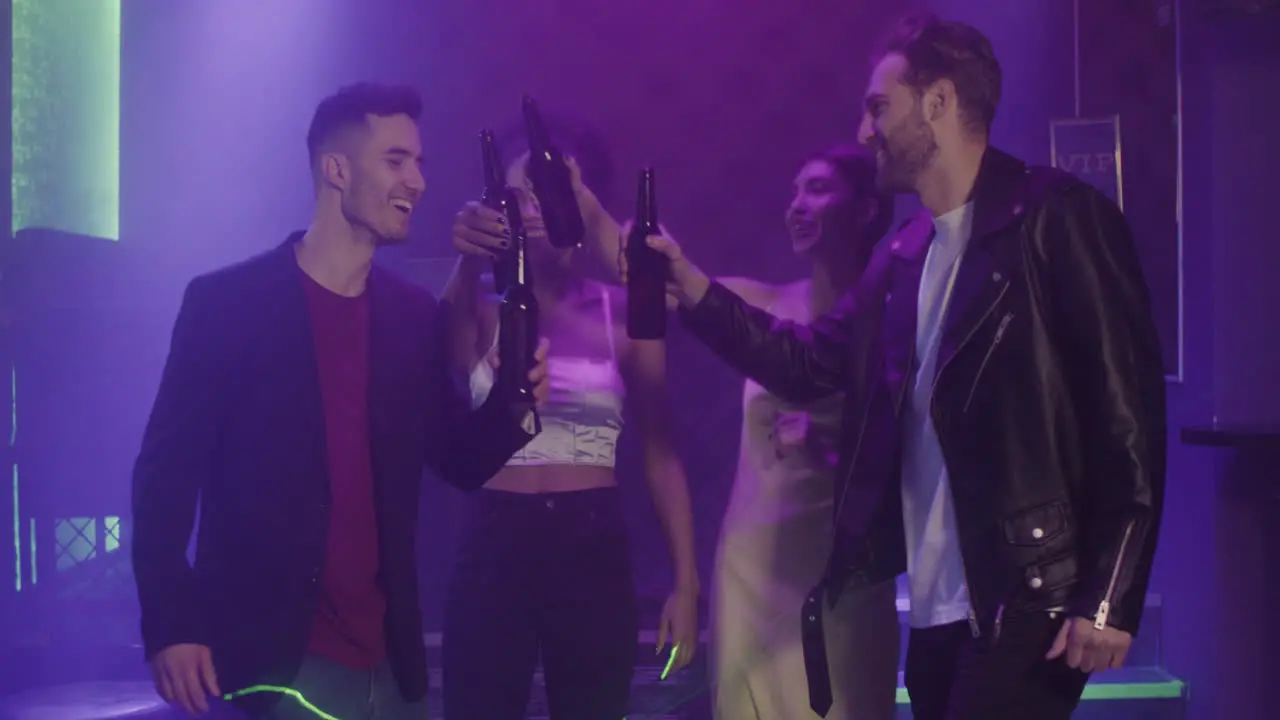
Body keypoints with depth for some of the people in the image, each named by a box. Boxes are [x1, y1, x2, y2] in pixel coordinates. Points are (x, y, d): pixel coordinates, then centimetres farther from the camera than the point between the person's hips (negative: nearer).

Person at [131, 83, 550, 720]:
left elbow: (459, 462, 13)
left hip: (389, 657, 5)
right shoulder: (225, 302, -5)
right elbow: (165, 473, -6)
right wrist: (169, 626, -13)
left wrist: (510, 406, -7)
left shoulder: (416, 315, 8)